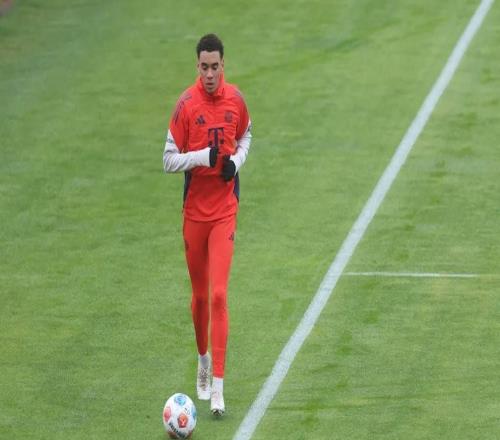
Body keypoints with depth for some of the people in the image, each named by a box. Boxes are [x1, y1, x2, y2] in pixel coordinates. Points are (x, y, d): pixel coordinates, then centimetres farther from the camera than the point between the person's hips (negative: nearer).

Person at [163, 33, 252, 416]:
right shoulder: (186, 105, -9)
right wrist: (204, 156, -23)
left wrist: (237, 161, -2)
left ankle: (218, 385, -12)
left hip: (225, 210, 0)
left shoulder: (236, 100, -1)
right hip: (194, 211, 0)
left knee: (219, 294, -10)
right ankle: (203, 360, 38)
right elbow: (169, 160, -8)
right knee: (200, 294, 11)